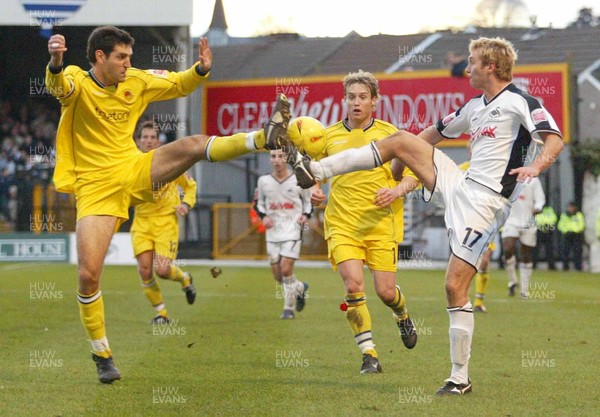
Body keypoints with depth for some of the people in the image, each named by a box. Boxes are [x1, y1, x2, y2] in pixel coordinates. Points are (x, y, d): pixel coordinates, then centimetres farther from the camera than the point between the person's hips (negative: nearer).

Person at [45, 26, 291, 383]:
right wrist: (56, 63, -58)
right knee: (88, 273, -10)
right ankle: (102, 354, 5)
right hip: (96, 188, -4)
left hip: (135, 172, 4)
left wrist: (201, 69, -5)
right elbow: (58, 85, -35)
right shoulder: (77, 83, -11)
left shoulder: (136, 81, 4)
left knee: (194, 144, -18)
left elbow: (179, 85, 16)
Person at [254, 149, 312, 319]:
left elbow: (308, 201, 11)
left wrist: (306, 215, -8)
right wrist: (263, 216, -5)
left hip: (292, 231, -4)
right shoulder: (263, 181, 3)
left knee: (286, 269, -16)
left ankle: (289, 308, 0)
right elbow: (258, 203, 14)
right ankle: (300, 288, 36)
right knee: (277, 275, 4)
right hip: (272, 233, 4)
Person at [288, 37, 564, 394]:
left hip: (486, 203, -8)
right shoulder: (474, 107, 19)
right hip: (461, 186, 8)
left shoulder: (521, 102, -7)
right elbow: (433, 135, 31)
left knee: (455, 285, -13)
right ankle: (314, 170, 1)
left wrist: (536, 166, -37)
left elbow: (555, 139, -18)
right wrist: (395, 175, 32)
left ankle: (460, 377, -4)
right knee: (401, 140, 0)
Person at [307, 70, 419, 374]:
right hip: (342, 225, 1)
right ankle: (369, 355, -7)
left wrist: (398, 190, -14)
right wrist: (315, 192, 0)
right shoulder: (330, 136, 8)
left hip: (381, 225, -1)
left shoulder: (389, 133, 4)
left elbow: (414, 174, 6)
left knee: (385, 291, -2)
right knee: (353, 285, -17)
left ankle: (403, 317, 36)